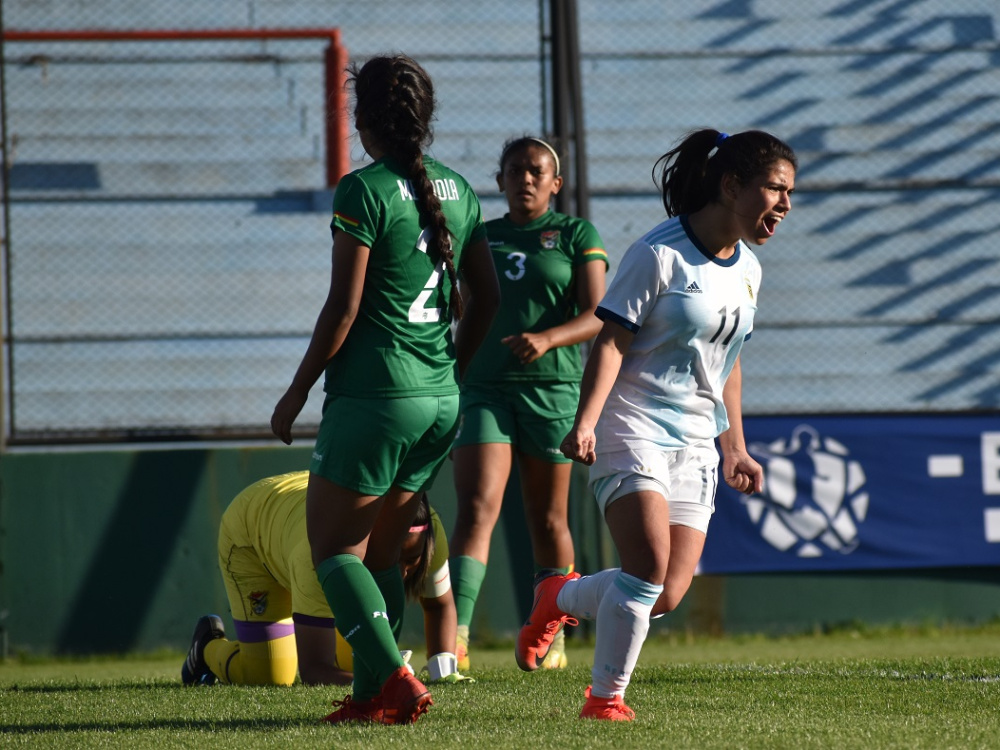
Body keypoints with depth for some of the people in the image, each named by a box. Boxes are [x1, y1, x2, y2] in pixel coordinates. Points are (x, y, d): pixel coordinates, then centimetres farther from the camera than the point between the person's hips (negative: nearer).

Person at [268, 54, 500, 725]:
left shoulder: (364, 191, -12)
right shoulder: (457, 190, 9)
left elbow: (343, 309, -13)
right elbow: (487, 296, 15)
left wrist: (297, 392, -3)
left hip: (373, 396, -7)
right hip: (440, 403, 7)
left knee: (331, 546, 0)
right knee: (381, 550, 15)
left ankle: (395, 677, -16)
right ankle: (371, 695, 11)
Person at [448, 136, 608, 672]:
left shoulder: (577, 236, 4)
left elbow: (597, 316, -6)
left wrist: (547, 338, -25)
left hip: (551, 387, -1)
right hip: (483, 387, 1)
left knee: (547, 520, 7)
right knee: (476, 509, -15)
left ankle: (551, 637, 23)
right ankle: (456, 638, -26)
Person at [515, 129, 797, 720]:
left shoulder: (747, 270, 12)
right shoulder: (659, 254, -11)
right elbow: (611, 340, -14)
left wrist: (735, 448, 23)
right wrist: (586, 421, -25)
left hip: (695, 445, 7)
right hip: (633, 429, -7)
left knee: (666, 598, -2)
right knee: (651, 565, -22)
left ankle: (561, 599, 26)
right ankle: (605, 699, -7)